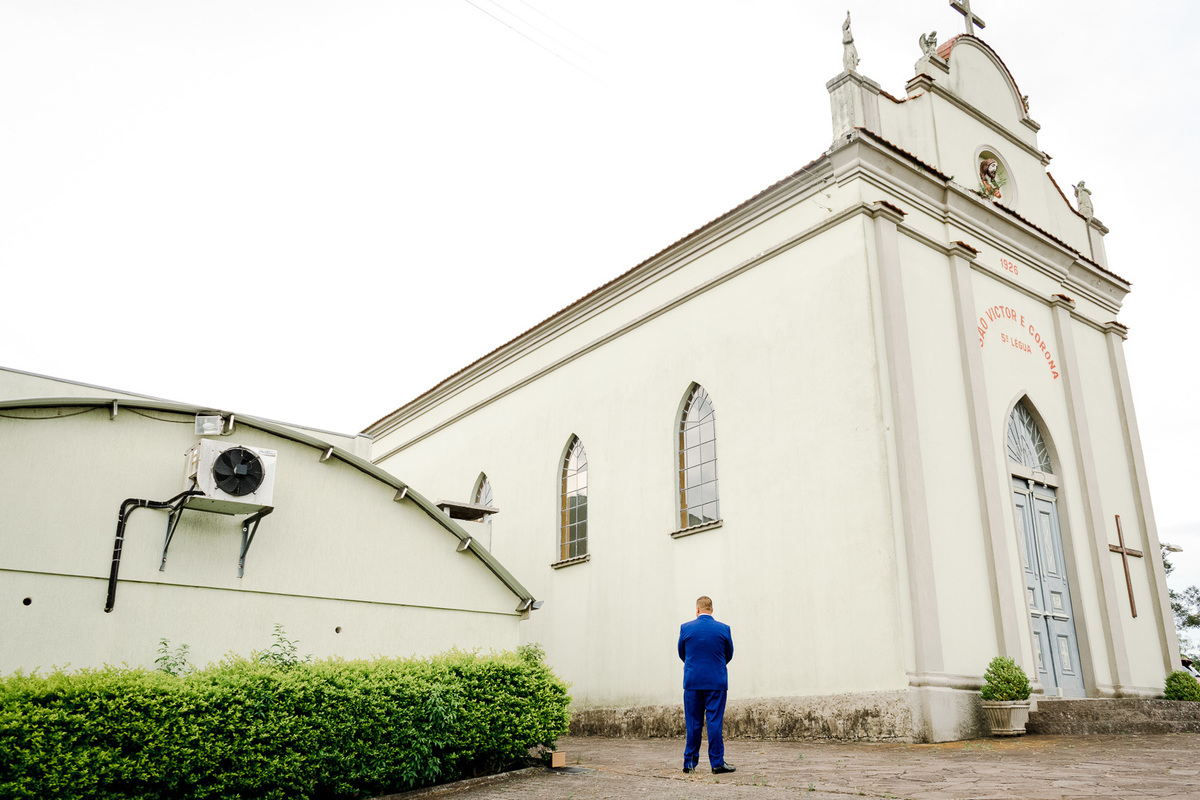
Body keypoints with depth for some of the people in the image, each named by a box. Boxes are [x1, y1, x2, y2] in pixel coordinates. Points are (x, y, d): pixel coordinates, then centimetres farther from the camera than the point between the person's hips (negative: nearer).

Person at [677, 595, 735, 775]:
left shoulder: (685, 628, -2)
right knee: (715, 722, 3)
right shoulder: (724, 629, -2)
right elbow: (729, 655, 10)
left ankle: (690, 763, 14)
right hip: (717, 681, -1)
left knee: (693, 724, 8)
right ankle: (717, 763, 5)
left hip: (692, 681, 1)